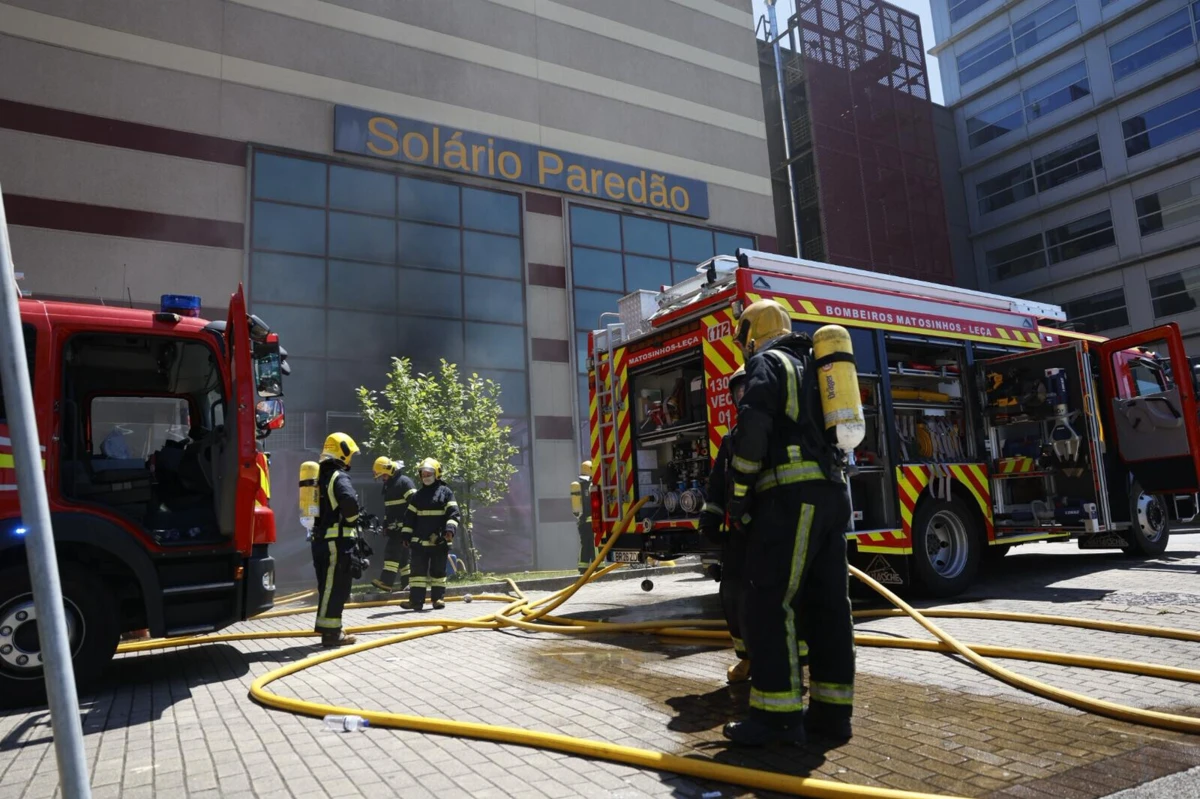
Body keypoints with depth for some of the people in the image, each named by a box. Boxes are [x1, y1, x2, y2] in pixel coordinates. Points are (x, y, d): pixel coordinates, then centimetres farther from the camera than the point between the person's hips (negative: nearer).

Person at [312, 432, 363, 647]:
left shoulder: (321, 476, 16)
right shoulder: (339, 477, -14)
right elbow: (349, 501, -32)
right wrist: (352, 518, -13)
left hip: (320, 539, 9)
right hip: (336, 541, -9)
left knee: (328, 586, 16)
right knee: (336, 587, -4)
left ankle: (328, 628, 23)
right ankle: (330, 632, -1)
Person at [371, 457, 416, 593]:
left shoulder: (405, 482, -12)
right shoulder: (388, 485, 18)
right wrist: (386, 523, 23)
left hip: (404, 526, -9)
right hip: (394, 526, 9)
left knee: (393, 551, -15)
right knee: (402, 554, 10)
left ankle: (387, 582, -19)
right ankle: (407, 582, 15)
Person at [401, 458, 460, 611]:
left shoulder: (445, 492, 0)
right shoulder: (418, 495, 12)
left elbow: (453, 513, -7)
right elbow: (409, 516, 14)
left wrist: (450, 529, -21)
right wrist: (406, 535, 9)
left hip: (440, 541, -3)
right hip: (420, 540, 3)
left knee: (438, 570, 5)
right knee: (418, 570, 0)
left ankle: (438, 598, 13)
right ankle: (416, 600, 1)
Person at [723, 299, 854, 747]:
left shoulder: (767, 364, -1)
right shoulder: (812, 364, 25)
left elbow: (753, 429, -15)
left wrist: (738, 495, -9)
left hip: (790, 495, -9)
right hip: (831, 494, 9)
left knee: (769, 602, -7)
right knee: (828, 603, 8)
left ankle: (778, 713, -6)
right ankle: (831, 711, 14)